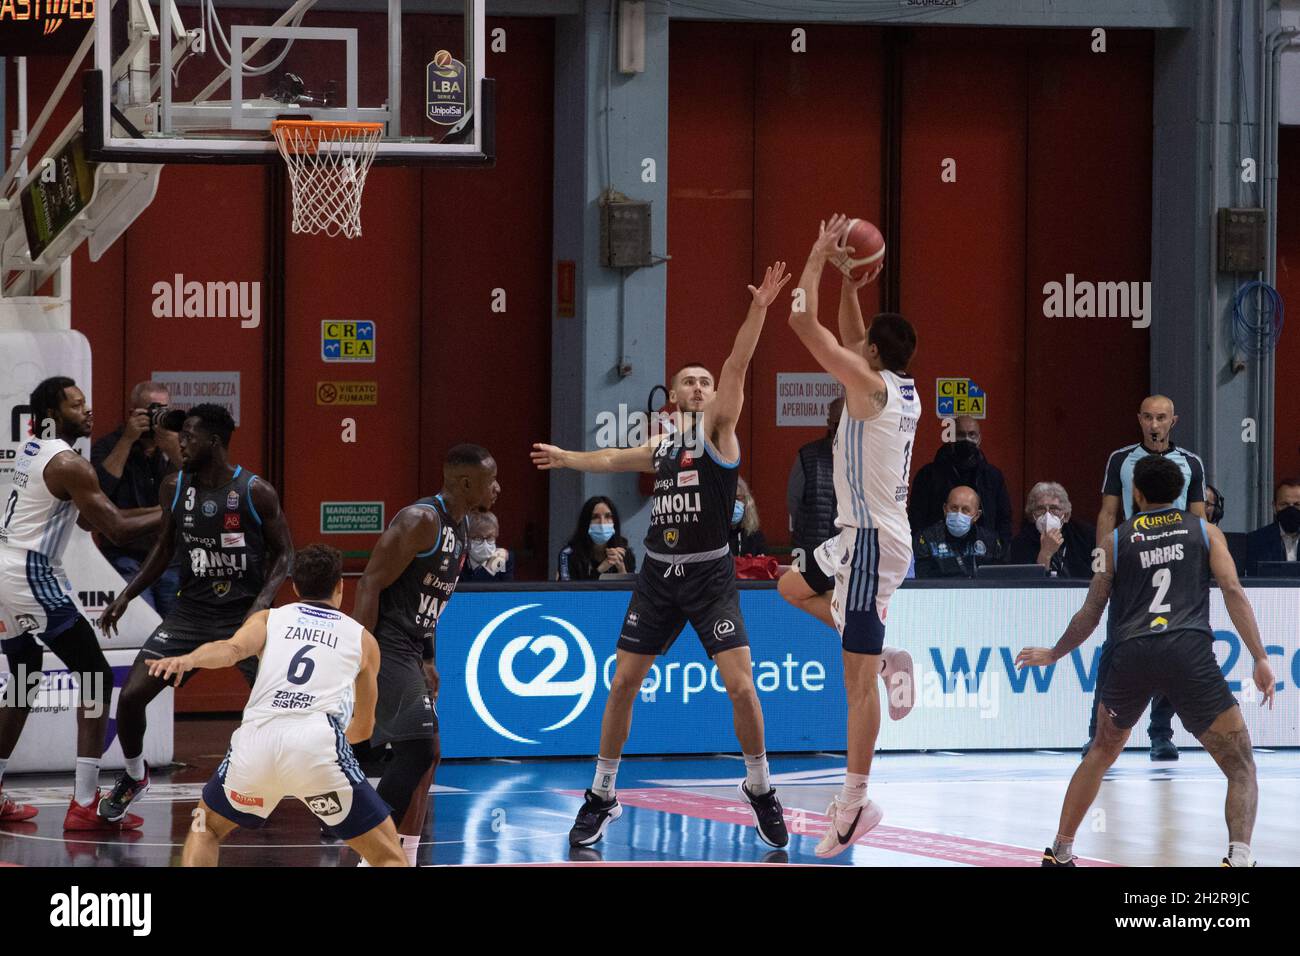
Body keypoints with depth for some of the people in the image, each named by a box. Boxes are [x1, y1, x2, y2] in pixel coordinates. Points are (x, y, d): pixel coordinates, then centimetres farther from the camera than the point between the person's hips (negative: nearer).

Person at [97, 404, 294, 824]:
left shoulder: (256, 492, -14)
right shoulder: (174, 487, -2)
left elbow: (284, 554, -6)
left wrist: (263, 601, -22)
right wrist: (126, 596, 7)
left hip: (245, 612, -4)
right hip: (191, 611, 4)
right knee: (131, 695, -6)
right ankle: (134, 777, 22)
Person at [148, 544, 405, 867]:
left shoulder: (268, 619, 25)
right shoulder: (362, 639, 27)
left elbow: (232, 649, 0)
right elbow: (363, 728, 38)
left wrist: (188, 660, -18)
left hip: (256, 741, 1)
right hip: (319, 744, -1)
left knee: (206, 828, 30)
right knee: (388, 856, 10)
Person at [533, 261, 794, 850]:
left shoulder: (718, 431, -2)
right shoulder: (661, 446, 12)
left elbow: (737, 366, -15)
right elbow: (614, 460, 32)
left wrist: (758, 310, -29)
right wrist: (566, 459, 44)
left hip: (710, 575, -5)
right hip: (659, 575, 5)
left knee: (741, 687, -14)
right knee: (622, 685, 4)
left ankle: (760, 789, 6)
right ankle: (602, 797, 17)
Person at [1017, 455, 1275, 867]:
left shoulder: (1117, 540, 18)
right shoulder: (1204, 530, 15)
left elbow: (1090, 615, 21)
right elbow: (1232, 590, 1)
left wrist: (1052, 654, 37)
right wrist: (1260, 659, -1)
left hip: (1130, 653, 2)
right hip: (1190, 652, -2)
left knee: (1102, 752, 29)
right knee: (1241, 767, 2)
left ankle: (1060, 851, 30)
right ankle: (1239, 856, -23)